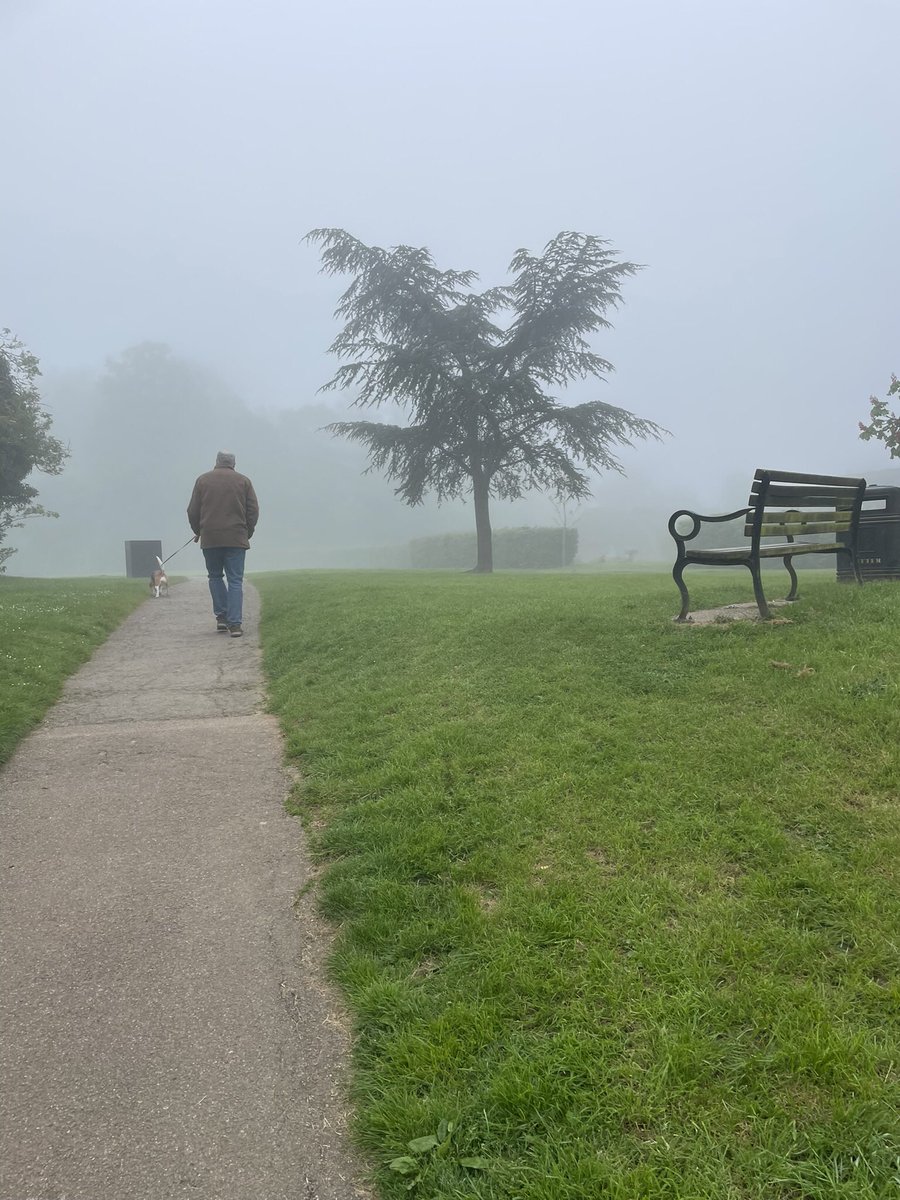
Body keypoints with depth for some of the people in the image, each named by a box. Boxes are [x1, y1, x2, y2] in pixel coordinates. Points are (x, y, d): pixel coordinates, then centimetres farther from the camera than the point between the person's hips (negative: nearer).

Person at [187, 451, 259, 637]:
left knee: (215, 576, 17)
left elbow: (193, 511, 7)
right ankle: (235, 623, -7)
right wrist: (247, 533, 15)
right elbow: (253, 510, 3)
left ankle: (221, 616, 10)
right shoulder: (243, 481, 6)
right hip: (236, 538, -1)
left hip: (210, 538, 1)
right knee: (235, 580, 0)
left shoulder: (203, 480, 8)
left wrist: (198, 531, 23)